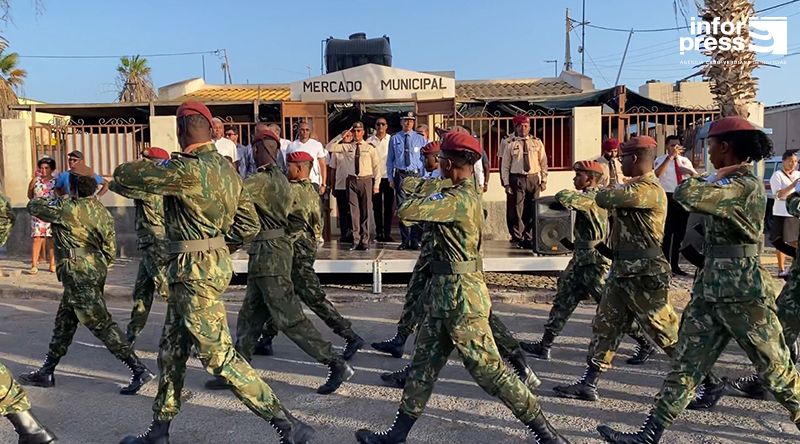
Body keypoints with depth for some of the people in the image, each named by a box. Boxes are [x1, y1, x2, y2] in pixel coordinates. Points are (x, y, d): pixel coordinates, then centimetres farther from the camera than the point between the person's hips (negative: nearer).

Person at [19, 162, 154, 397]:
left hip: (79, 277, -9)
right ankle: (46, 373, 31)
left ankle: (139, 370, -7)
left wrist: (47, 199, 21)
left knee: (101, 325, -7)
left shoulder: (67, 208, -18)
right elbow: (110, 251, 8)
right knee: (64, 322, 19)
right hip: (95, 272, 9)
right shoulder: (101, 210, 5)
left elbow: (34, 207, 1)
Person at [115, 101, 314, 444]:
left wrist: (122, 172, 12)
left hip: (195, 270, -10)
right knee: (172, 350, 19)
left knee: (219, 356, -5)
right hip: (214, 262, 10)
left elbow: (126, 174, -11)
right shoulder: (226, 169, 8)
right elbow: (250, 224, 10)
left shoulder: (189, 170, -19)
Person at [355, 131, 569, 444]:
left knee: (487, 369, -2)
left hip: (459, 295, -10)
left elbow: (406, 211, -24)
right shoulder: (466, 194, 11)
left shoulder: (458, 199, -20)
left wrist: (415, 199, -5)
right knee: (424, 362, 14)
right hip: (444, 293, 10)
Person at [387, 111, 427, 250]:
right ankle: (404, 241, 9)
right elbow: (390, 160, 8)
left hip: (416, 175, 0)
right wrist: (391, 178, 3)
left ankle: (415, 241, 9)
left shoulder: (421, 139, 6)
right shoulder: (395, 139, 6)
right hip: (401, 175, 0)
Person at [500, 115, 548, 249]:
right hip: (517, 179, -2)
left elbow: (543, 163, 11)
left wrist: (544, 180, 5)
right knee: (516, 210, -2)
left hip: (533, 179, 3)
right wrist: (506, 183, -5)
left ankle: (529, 238, 16)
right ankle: (517, 238, 11)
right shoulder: (510, 144, 0)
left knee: (532, 210, 6)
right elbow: (505, 165, 0)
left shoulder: (537, 142, 8)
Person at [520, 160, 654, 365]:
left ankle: (646, 344, 16)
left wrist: (560, 198, -9)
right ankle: (544, 346, 17)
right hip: (582, 260, 10)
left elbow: (564, 197, -29)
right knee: (563, 301, 11)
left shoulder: (591, 197, -19)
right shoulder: (589, 197, 11)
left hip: (596, 263, -10)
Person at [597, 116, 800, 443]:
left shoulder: (744, 184, -17)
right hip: (711, 290, 9)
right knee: (686, 364, 6)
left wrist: (717, 175, -15)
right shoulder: (731, 181, 13)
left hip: (742, 293, -9)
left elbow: (686, 195, -29)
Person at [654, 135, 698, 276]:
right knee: (667, 233, -3)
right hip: (668, 198, -5)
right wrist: (670, 156, -29)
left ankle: (675, 265, 22)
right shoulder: (661, 159, -3)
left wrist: (691, 172, -15)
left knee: (680, 232, 11)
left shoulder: (685, 160, 12)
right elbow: (657, 173, -25)